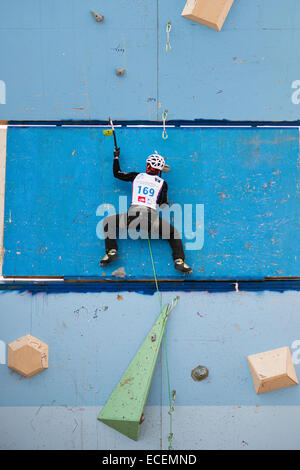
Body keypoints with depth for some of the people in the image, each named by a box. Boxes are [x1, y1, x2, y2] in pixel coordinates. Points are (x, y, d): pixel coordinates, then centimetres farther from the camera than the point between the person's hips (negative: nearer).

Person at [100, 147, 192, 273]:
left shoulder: (136, 176, 15)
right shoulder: (162, 183, 13)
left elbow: (116, 173, 27)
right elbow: (163, 205, 11)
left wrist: (116, 156, 42)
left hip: (132, 215, 0)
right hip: (152, 218, 0)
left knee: (108, 222, 22)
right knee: (174, 232, 19)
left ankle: (111, 251, 1)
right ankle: (179, 260, -1)